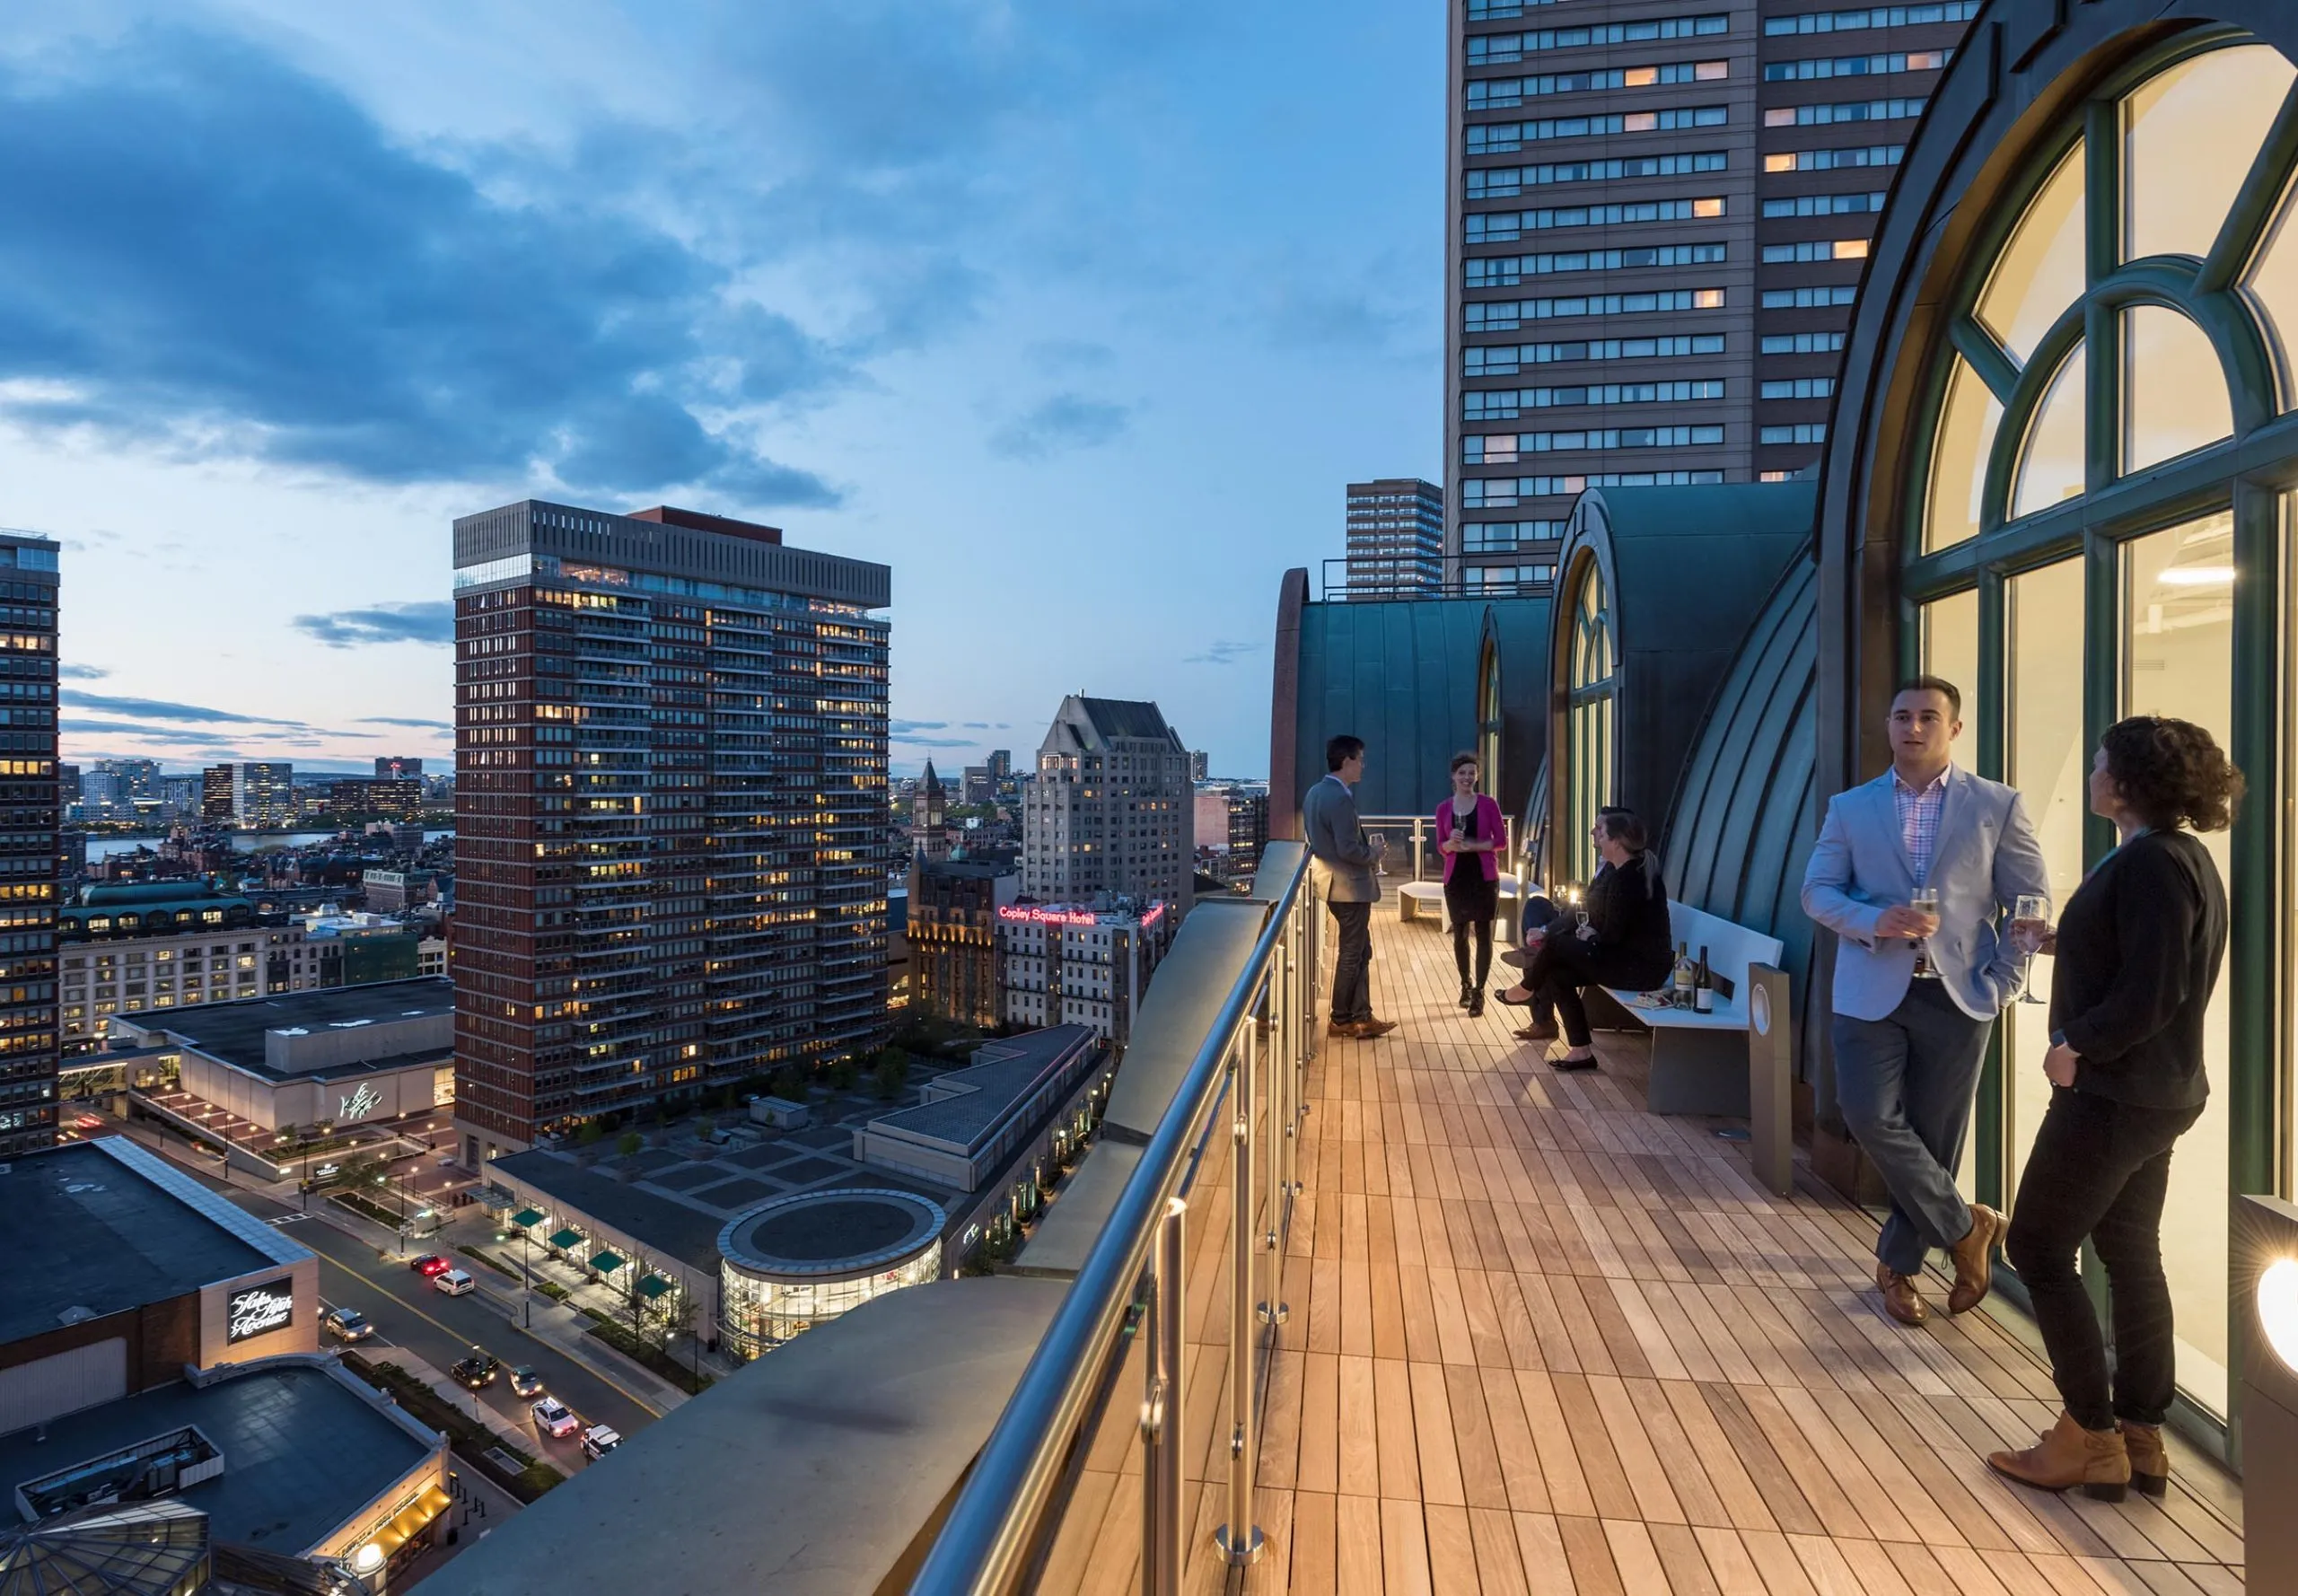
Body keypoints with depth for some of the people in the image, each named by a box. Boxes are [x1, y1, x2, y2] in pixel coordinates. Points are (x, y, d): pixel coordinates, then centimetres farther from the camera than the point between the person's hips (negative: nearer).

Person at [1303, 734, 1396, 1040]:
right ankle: (1340, 1020, 15)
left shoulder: (1315, 793, 8)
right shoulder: (1339, 799, -22)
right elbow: (1349, 849, -26)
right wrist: (1374, 852, -7)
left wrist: (1367, 848, 12)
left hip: (1334, 881, 10)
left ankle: (1360, 1016, 21)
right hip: (1349, 885, -9)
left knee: (1360, 951, 16)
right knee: (1351, 954, 4)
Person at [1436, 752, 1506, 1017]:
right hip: (1456, 877, 2)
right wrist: (1451, 844, -15)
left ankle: (1478, 992, 3)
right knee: (1460, 934, 11)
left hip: (1484, 876, -2)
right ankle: (1466, 983, 30)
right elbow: (1441, 847, 7)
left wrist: (1472, 845, -15)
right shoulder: (1443, 808, 3)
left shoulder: (1488, 803, -3)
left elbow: (1502, 841, -3)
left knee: (1483, 934, -2)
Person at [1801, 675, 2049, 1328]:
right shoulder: (1850, 807, 6)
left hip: (1957, 996, 0)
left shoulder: (1998, 805, 3)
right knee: (1871, 1117, -11)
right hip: (1871, 991, 0)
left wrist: (2002, 981, -5)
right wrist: (1873, 921, -17)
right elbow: (1817, 891, 1)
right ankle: (1966, 1227, 15)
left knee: (1934, 1137, 7)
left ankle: (1898, 1262, 27)